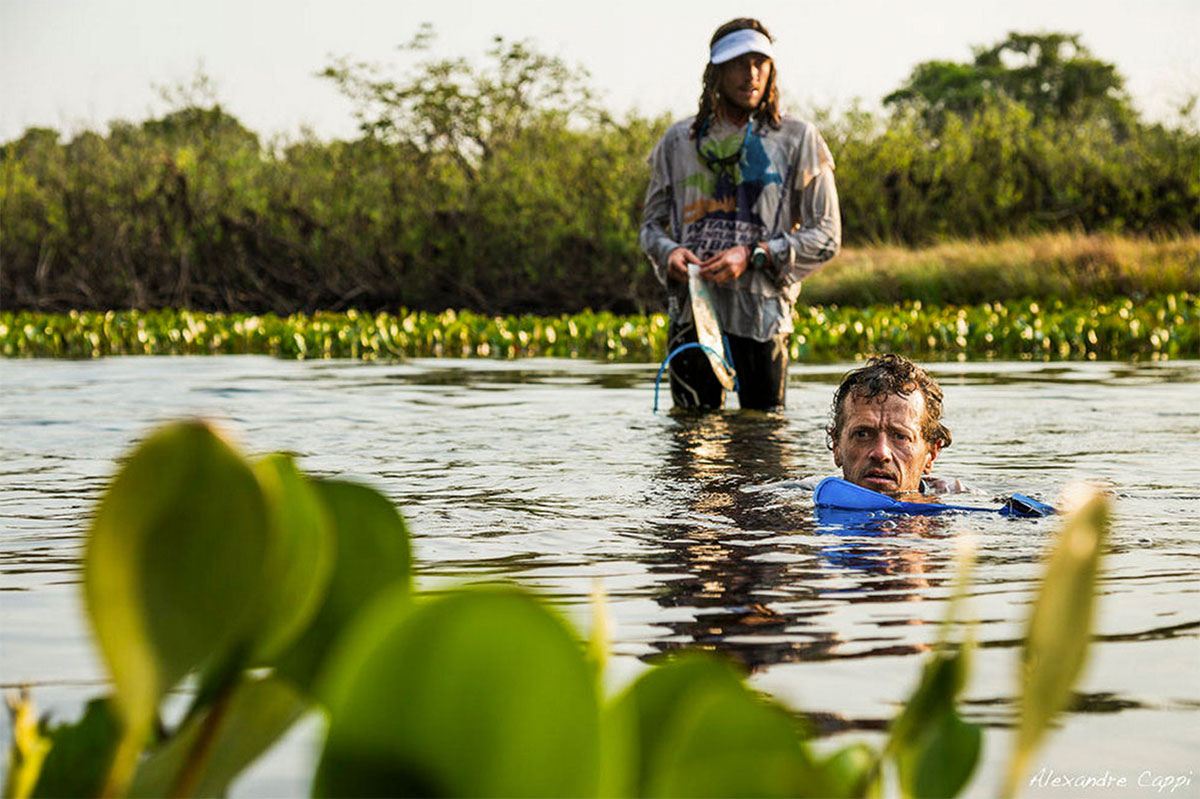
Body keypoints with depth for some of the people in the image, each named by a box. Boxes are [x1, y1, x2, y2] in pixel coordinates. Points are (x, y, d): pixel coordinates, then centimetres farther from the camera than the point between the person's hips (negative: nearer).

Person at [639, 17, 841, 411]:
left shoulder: (798, 139, 5)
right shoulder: (679, 140, 14)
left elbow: (826, 236, 2)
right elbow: (651, 224, 20)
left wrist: (753, 255, -11)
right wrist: (669, 252, -4)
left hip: (762, 310, -2)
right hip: (691, 311, 2)